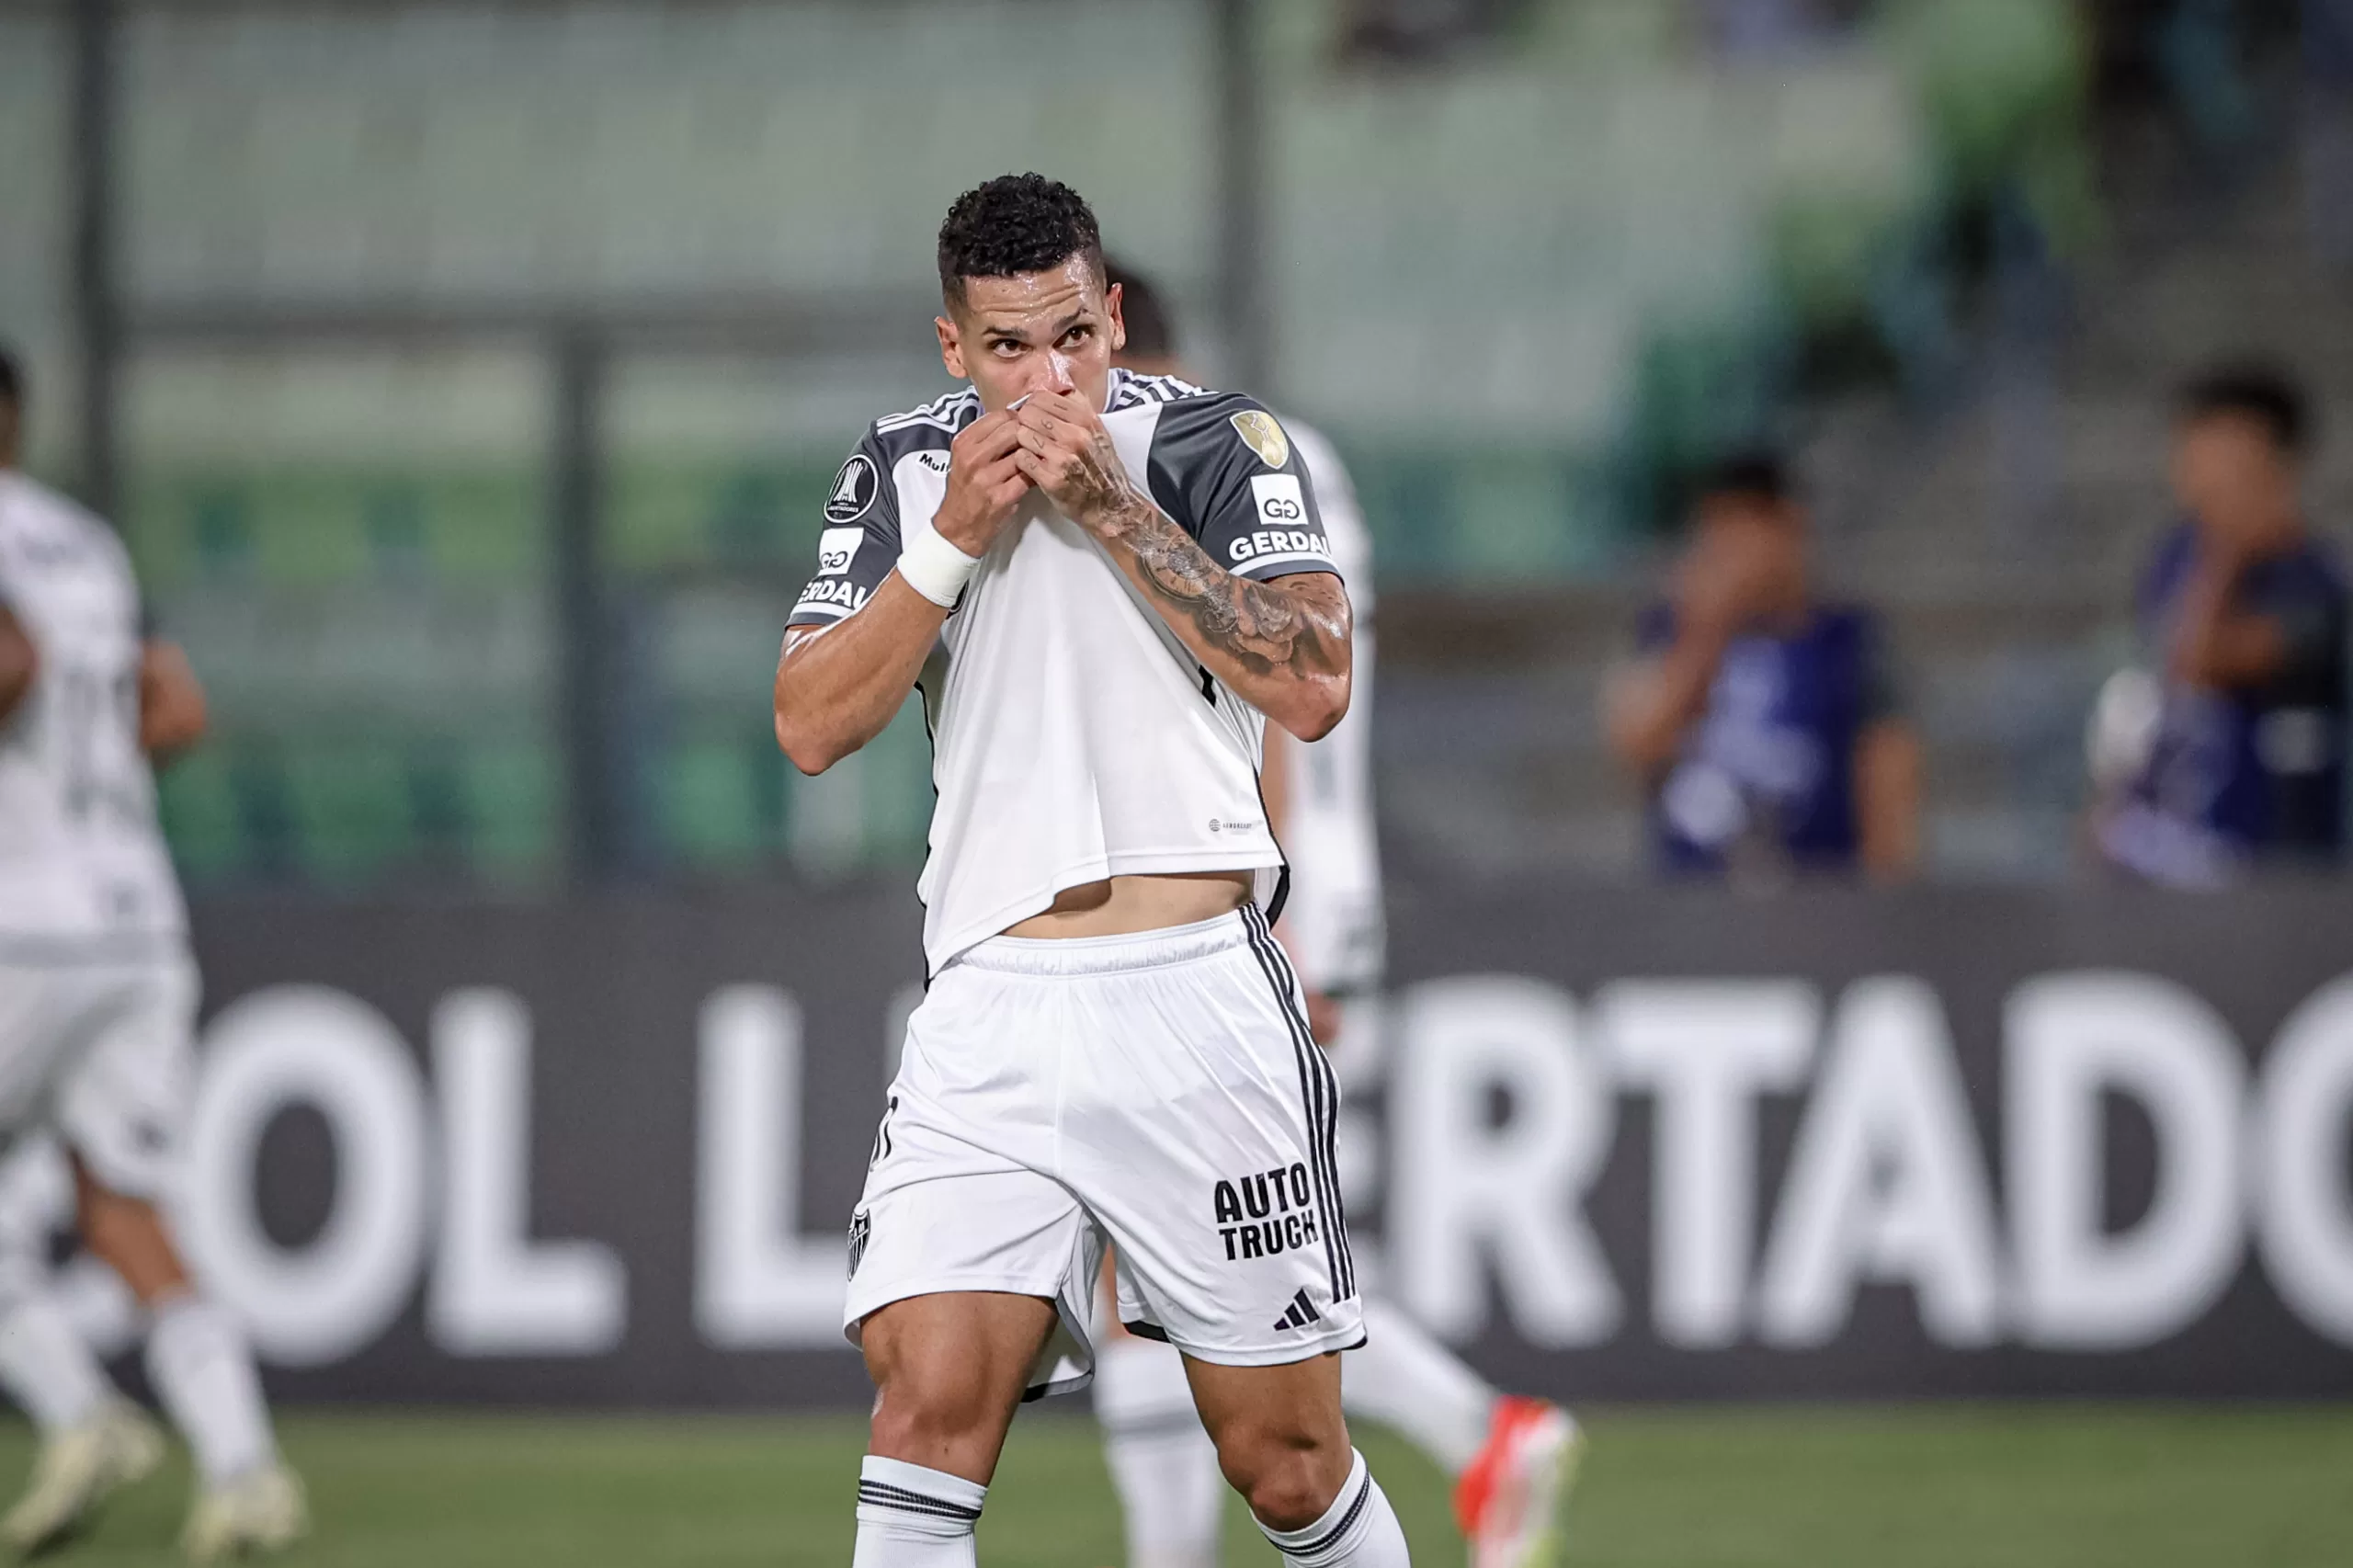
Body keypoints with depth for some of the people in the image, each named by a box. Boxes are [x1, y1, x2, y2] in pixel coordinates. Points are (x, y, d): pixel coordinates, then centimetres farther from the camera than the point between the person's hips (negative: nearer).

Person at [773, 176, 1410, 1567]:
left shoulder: (1216, 444, -1)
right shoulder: (902, 473, 10)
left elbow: (1312, 690, -13)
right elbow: (812, 728, 2)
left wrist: (1116, 509, -16)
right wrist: (955, 540, -9)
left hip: (1198, 998, -2)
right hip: (993, 1018, 2)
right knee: (932, 1396, -17)